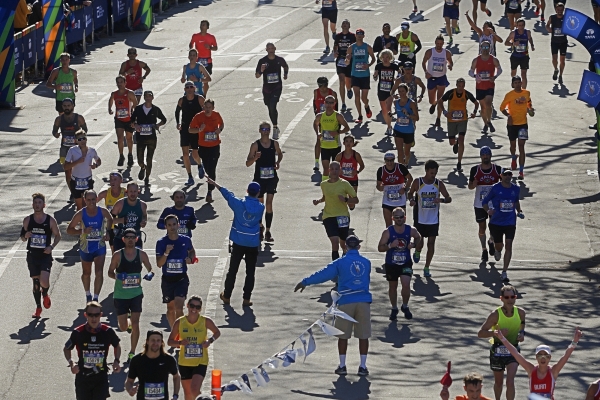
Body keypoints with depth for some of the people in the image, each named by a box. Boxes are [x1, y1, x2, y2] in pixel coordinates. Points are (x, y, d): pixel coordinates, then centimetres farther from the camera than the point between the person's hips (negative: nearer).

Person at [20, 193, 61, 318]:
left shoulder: (50, 220, -3)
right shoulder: (27, 220, 2)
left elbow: (57, 235, 7)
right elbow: (22, 238, 10)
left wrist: (51, 247, -9)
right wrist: (25, 236, -14)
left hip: (45, 255, -2)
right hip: (32, 255, 2)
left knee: (44, 281, -18)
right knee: (35, 282, 6)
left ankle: (45, 294, 18)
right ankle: (38, 308, 20)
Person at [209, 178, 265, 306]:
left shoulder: (239, 204, -11)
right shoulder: (260, 207, -8)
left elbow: (227, 194, 3)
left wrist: (214, 184, 19)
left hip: (238, 243, 0)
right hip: (253, 244, 0)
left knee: (232, 270, 12)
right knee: (250, 272, 7)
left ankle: (226, 296, 20)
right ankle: (246, 299, 7)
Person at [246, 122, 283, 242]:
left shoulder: (274, 144, 1)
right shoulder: (255, 145, -7)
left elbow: (280, 154, 23)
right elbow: (248, 163, -6)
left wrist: (278, 162, 2)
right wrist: (255, 158, -26)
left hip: (272, 178, 1)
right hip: (259, 178, -1)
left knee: (269, 204, -9)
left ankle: (268, 231, -3)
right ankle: (260, 227, 35)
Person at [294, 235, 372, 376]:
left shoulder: (340, 262, -1)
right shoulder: (366, 263, 8)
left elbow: (323, 274, 0)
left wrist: (305, 282, 13)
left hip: (346, 302, -2)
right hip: (364, 301, 2)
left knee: (343, 335, 9)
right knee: (363, 336, 7)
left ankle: (342, 366, 11)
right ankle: (362, 366, 7)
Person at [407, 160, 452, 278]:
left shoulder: (439, 184, -5)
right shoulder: (418, 182, -9)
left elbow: (449, 198, -1)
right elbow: (410, 193, 7)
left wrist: (441, 200, -23)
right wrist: (411, 199, -16)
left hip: (433, 220, 1)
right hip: (420, 219, -1)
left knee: (431, 243, 0)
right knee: (419, 243, 5)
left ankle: (427, 267, 11)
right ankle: (417, 252, 43)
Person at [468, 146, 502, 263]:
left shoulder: (498, 169, -5)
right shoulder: (475, 170, -5)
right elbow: (470, 186, 3)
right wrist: (474, 184, -18)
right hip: (480, 204, 0)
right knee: (482, 227, 6)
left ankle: (491, 241, 34)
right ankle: (484, 250, 21)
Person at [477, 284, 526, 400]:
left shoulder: (521, 312, -6)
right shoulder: (496, 314, -15)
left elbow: (524, 325, 17)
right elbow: (480, 334, -15)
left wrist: (522, 333, -6)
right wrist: (496, 332, -32)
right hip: (497, 350, 0)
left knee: (510, 381, -15)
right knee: (498, 382, 17)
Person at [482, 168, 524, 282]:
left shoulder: (516, 189, 2)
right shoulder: (495, 188, -9)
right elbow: (484, 202, -3)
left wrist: (519, 211, 6)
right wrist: (488, 210, -21)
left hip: (510, 222, 1)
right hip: (496, 222, -1)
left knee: (508, 246, -10)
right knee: (499, 245, 11)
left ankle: (504, 272, -6)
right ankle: (497, 251, 53)